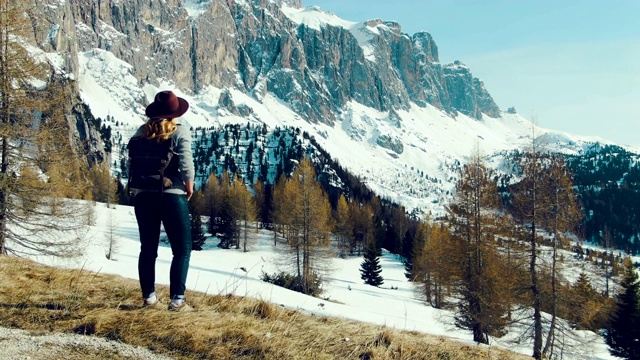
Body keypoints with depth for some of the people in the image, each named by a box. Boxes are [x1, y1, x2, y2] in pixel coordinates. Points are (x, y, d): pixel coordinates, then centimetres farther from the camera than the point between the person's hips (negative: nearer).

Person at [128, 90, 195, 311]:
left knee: (148, 249, 15)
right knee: (182, 249, 5)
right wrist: (189, 187, 0)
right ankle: (177, 299, -1)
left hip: (143, 195, 5)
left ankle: (148, 296, 20)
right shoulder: (180, 133, -7)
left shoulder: (141, 133, 6)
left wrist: (135, 190, 15)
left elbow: (131, 164, 5)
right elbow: (186, 164, -16)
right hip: (172, 195, -5)